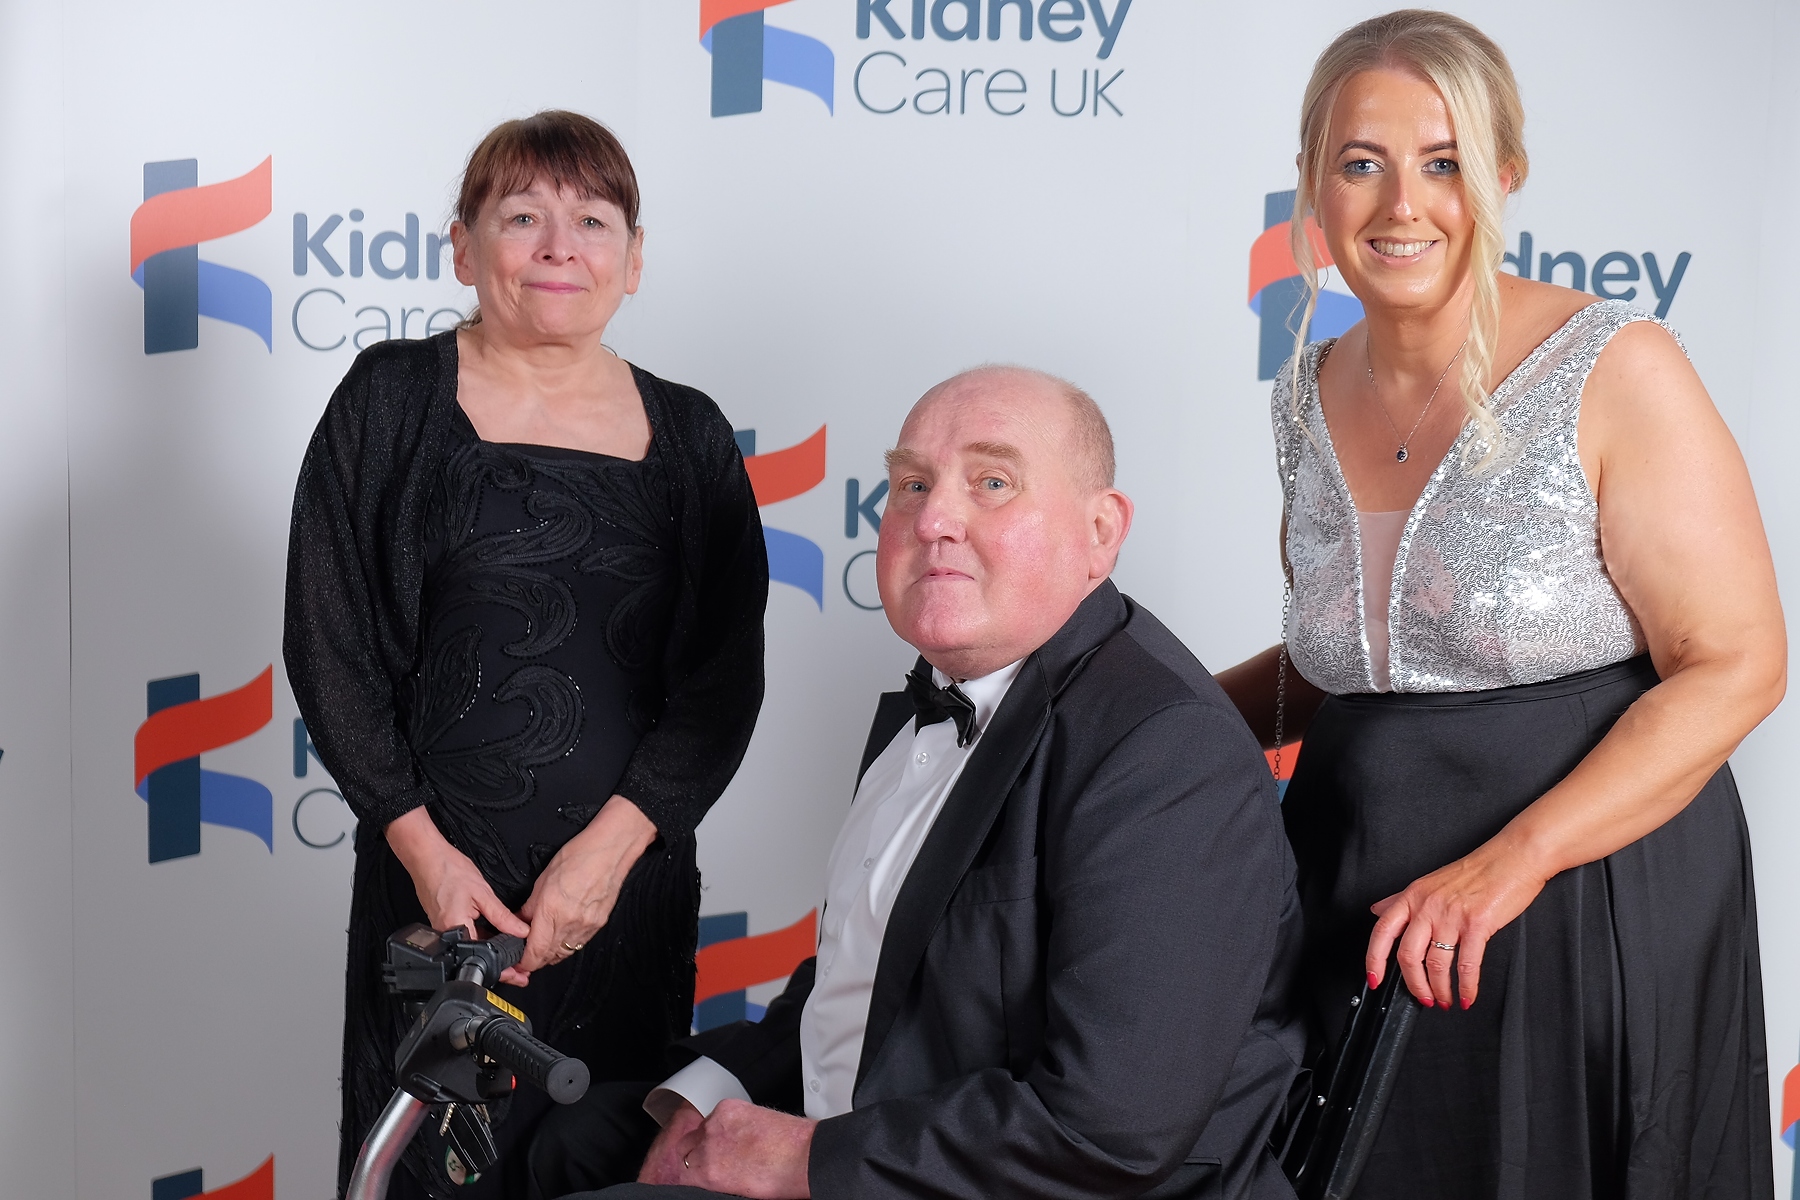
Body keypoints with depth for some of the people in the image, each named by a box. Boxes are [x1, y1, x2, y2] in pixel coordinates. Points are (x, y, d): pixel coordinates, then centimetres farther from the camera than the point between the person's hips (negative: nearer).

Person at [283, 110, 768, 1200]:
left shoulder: (688, 435, 6)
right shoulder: (393, 399, 1)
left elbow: (726, 678, 1)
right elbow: (326, 645, -2)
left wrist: (612, 843, -10)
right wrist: (423, 844, -9)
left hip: (631, 875, 2)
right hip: (436, 871, -1)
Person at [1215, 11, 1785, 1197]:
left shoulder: (1615, 369, -13)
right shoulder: (1312, 392, 4)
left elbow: (1736, 664, -15)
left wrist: (1508, 864, -23)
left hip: (1589, 909, -4)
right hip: (1367, 911, 5)